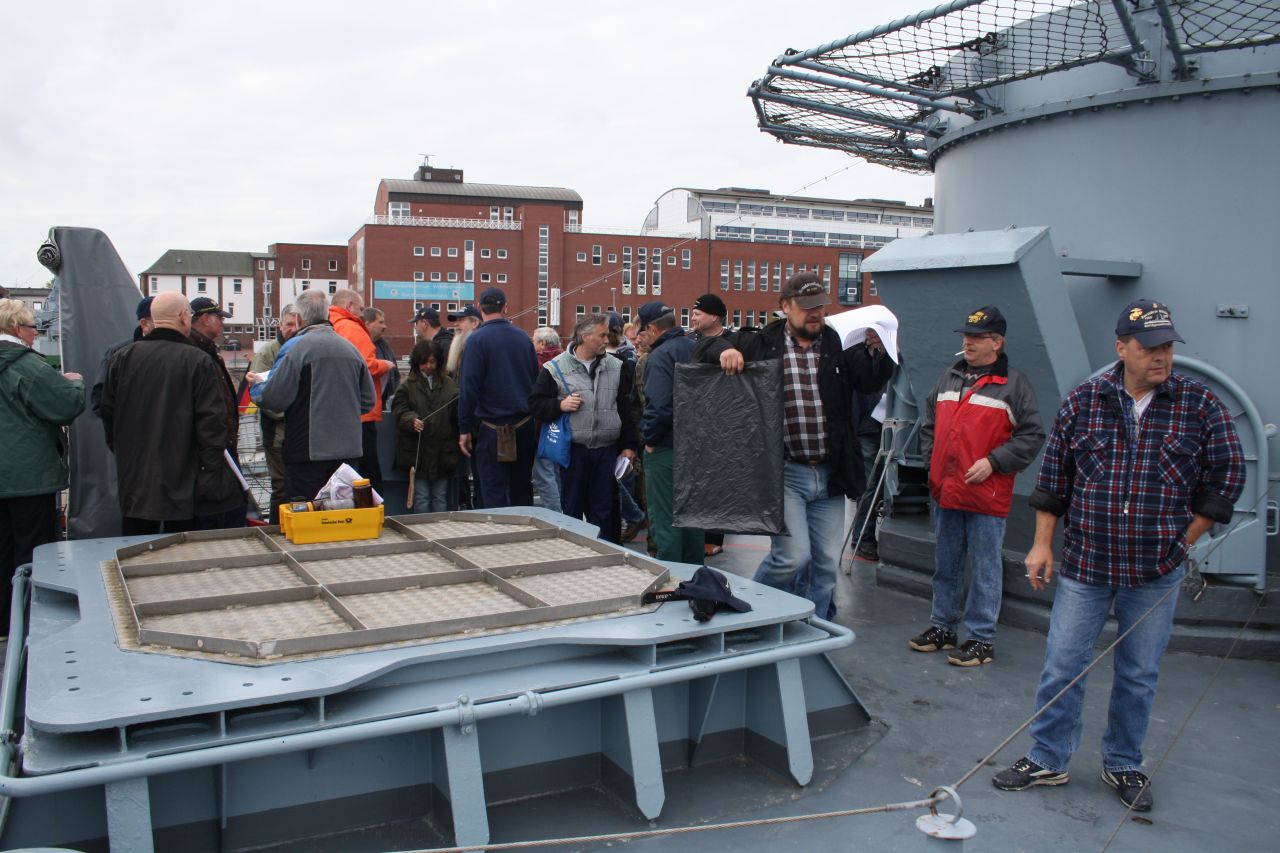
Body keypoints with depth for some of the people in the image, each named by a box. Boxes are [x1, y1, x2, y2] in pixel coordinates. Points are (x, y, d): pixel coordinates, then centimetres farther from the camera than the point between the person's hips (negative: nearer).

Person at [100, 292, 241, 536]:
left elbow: (108, 415, 9)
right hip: (183, 482, -4)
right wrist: (212, 477, -10)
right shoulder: (198, 362, -13)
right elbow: (212, 424, -15)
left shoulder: (122, 358, 2)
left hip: (134, 481, 4)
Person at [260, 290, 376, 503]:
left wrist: (257, 384, 8)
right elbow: (369, 400, 12)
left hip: (309, 452, -5)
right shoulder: (350, 348, 8)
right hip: (349, 449, 5)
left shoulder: (298, 347, -10)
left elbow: (275, 399, -12)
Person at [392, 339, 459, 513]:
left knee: (440, 497, 8)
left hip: (442, 451, 2)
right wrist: (412, 420, -24)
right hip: (416, 451, -1)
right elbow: (399, 410, -5)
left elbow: (458, 413, 6)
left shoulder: (449, 385, 10)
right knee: (421, 497, 2)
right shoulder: (407, 386, 5)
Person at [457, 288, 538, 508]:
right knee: (522, 490, 15)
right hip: (525, 427, 5)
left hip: (493, 429, -5)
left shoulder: (477, 339, -9)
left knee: (494, 496, 1)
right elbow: (536, 380, 9)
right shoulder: (523, 337, 5)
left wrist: (465, 428, -8)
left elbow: (469, 387, -13)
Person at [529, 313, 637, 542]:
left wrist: (628, 446, 6)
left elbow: (626, 409, 10)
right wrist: (559, 405, -16)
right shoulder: (555, 368, -1)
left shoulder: (617, 367, 8)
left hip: (607, 450, 2)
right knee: (571, 509, 7)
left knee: (604, 510, 8)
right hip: (573, 450, -2)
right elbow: (535, 403, 2)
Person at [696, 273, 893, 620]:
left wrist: (878, 348, -17)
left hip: (830, 474, 4)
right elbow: (706, 347, 7)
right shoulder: (761, 344, 2)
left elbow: (872, 381, 1)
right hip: (785, 473, -4)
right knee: (793, 555, -11)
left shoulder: (838, 345, 9)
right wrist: (725, 350, -15)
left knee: (827, 564, 11)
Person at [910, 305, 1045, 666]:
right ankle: (942, 627, 28)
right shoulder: (949, 378, 13)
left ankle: (981, 639, 11)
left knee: (985, 569, 2)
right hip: (945, 491, 6)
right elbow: (928, 424, 24)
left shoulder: (1014, 383, -5)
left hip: (987, 495, -6)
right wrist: (932, 461, 13)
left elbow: (1032, 436, -7)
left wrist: (993, 462, -15)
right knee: (945, 565, 16)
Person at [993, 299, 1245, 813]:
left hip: (1156, 574, 0)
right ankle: (1048, 760, 20)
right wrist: (1043, 543, 2)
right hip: (1084, 563, 0)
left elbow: (1227, 475, 4)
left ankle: (1123, 766, 30)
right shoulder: (1083, 401, -1)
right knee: (1062, 667, 5)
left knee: (1138, 676, 12)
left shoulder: (1200, 404, -2)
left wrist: (1184, 541, 1)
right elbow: (1053, 476, 4)